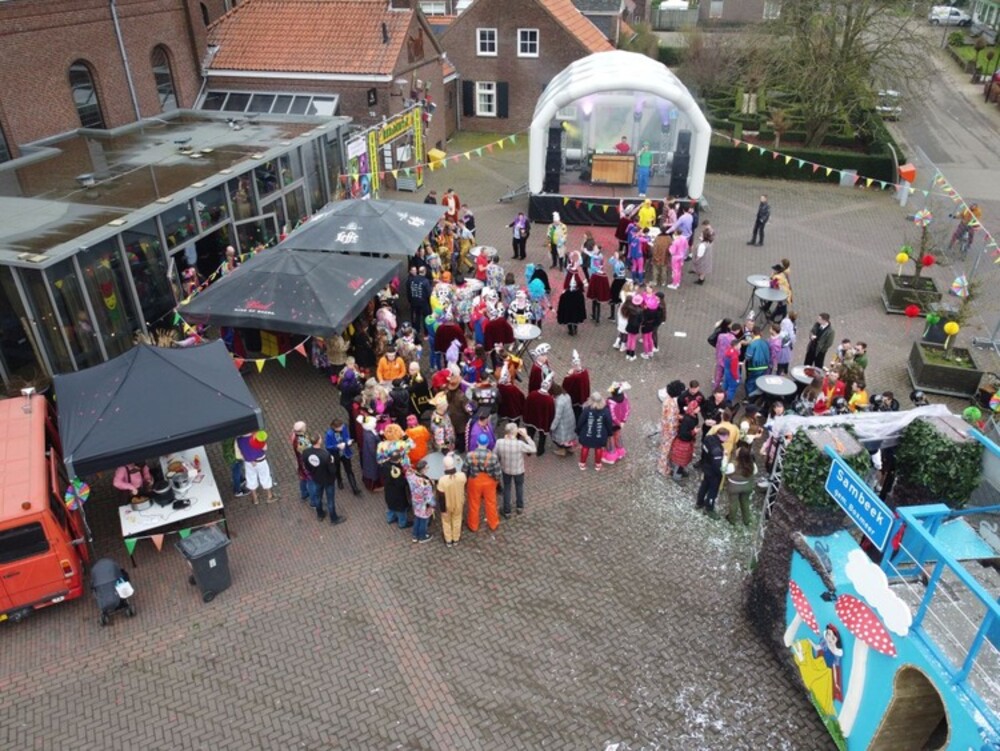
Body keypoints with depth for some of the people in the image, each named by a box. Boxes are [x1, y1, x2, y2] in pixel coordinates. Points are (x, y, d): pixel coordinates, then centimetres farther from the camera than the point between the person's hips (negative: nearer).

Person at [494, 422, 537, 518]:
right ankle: (520, 507, 47)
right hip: (518, 470, -2)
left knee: (506, 488, 23)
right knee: (519, 487, 27)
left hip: (505, 469, 2)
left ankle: (507, 511, 35)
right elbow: (533, 449, -18)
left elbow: (496, 456, -8)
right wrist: (525, 435, -18)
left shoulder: (499, 442, -24)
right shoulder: (520, 444, -33)